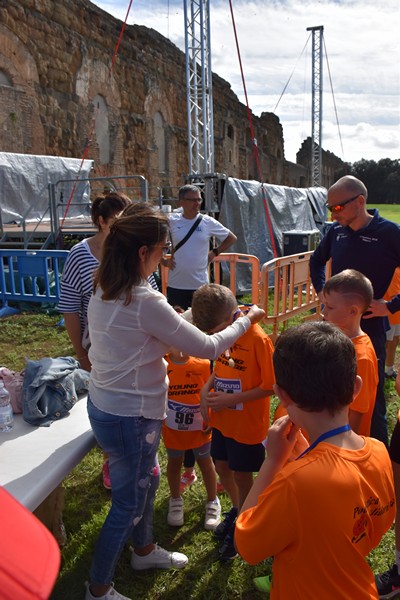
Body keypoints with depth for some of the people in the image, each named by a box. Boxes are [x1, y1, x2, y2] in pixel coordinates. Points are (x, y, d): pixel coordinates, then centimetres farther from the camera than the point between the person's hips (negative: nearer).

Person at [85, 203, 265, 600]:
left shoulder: (102, 290, -2)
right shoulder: (146, 302, -28)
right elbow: (207, 348, -19)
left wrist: (166, 345, 8)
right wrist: (247, 320, -5)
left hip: (102, 401, 9)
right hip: (130, 416, -9)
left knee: (142, 481, 28)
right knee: (128, 504, 12)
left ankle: (144, 551, 51)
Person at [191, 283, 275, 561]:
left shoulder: (258, 339, -27)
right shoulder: (223, 332, -5)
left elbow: (270, 386, -21)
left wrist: (231, 399, -25)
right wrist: (207, 388, -7)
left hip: (248, 423, -7)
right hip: (222, 419, 7)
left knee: (242, 476, 12)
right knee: (223, 467, 22)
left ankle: (241, 527, 37)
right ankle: (237, 509, 49)